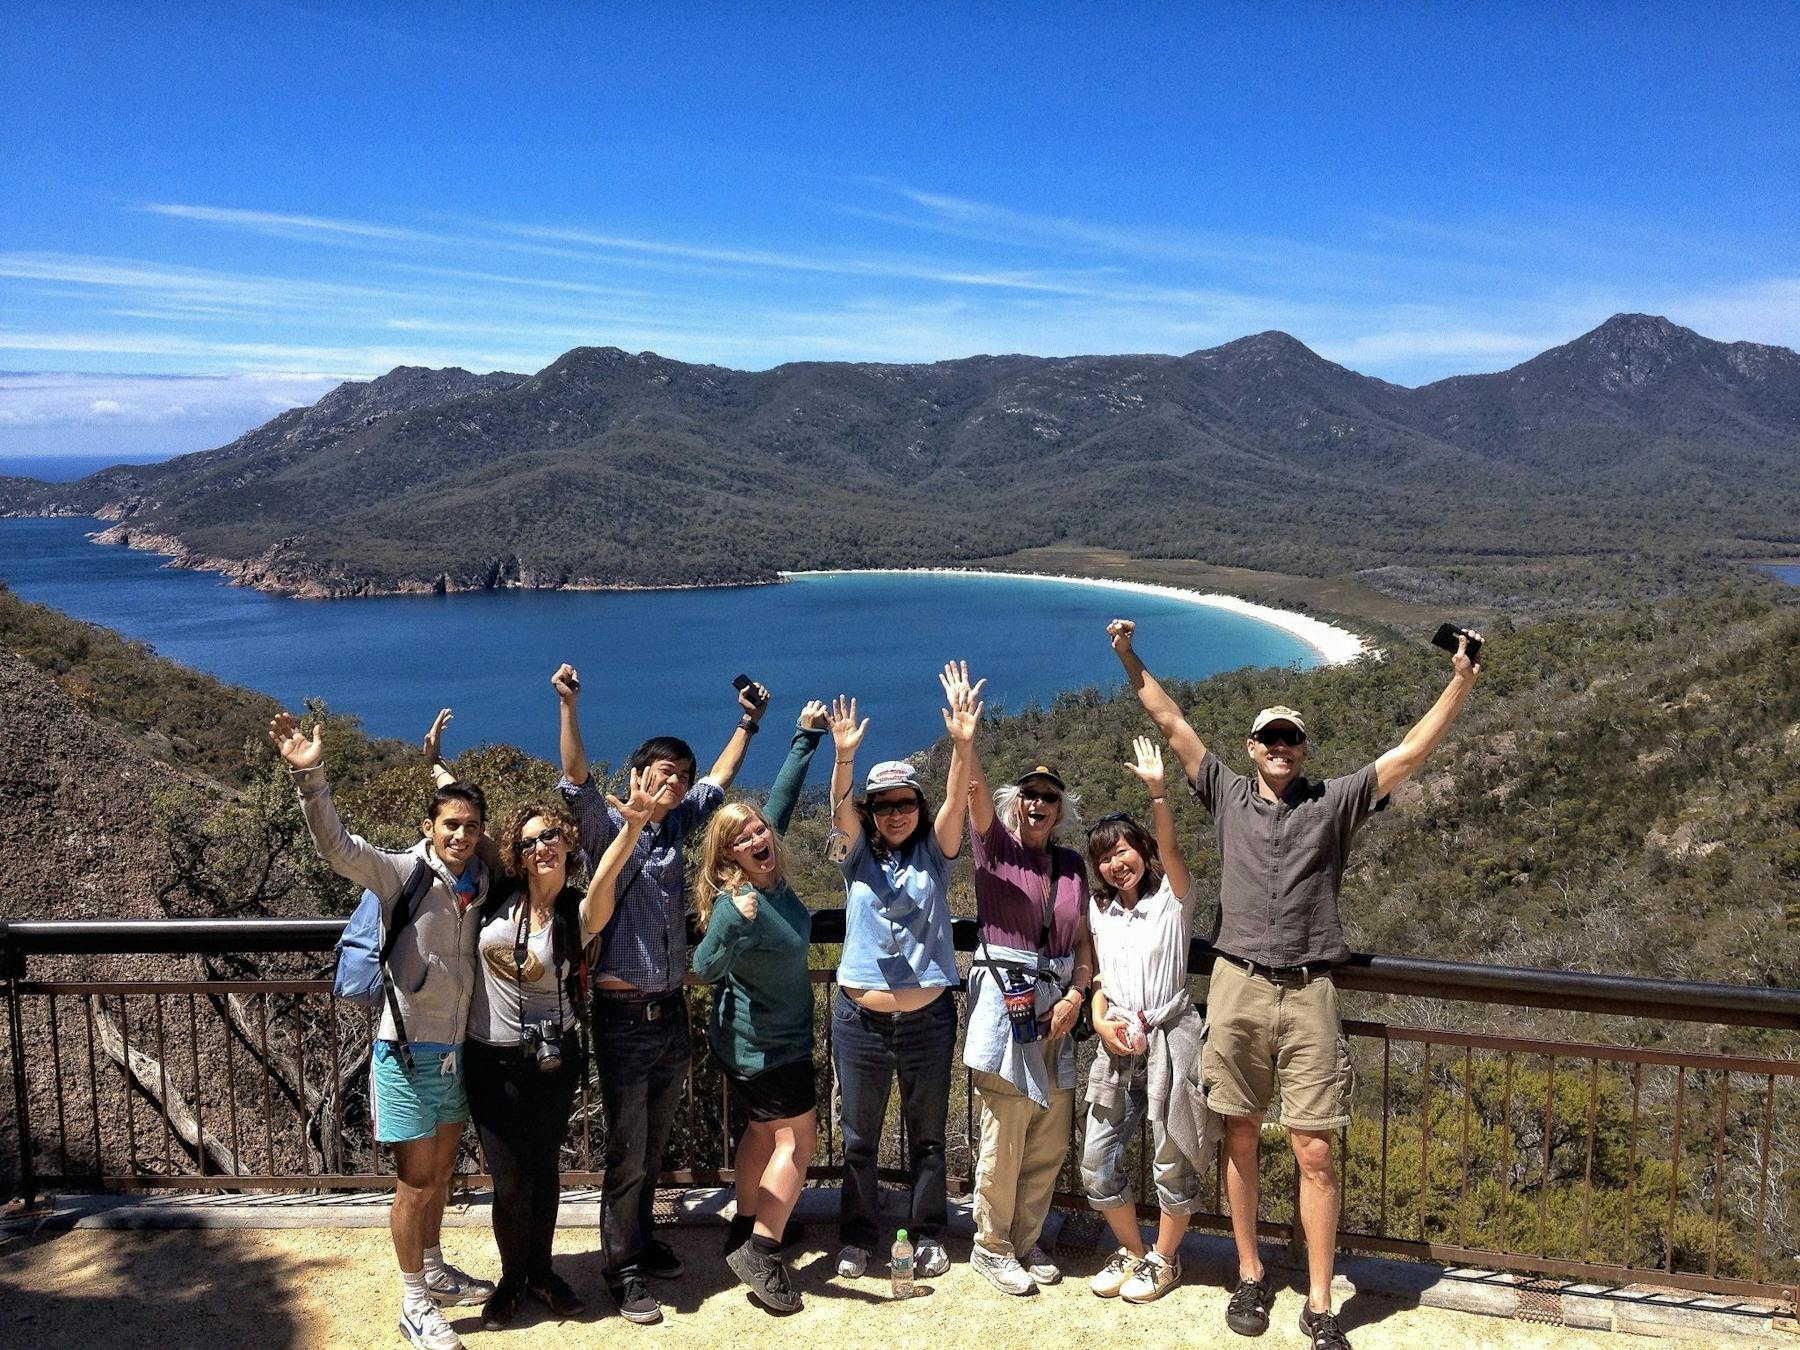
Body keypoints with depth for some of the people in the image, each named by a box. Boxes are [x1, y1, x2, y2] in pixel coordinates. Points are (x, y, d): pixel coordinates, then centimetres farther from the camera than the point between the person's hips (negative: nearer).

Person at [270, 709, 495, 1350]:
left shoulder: (482, 883, 1)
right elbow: (338, 846, -31)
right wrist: (310, 776, -44)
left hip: (458, 1052, 6)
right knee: (415, 1184, 5)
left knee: (440, 1174, 21)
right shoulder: (402, 872, -15)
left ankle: (433, 1271, 41)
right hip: (409, 1053, -6)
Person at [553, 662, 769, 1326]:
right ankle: (623, 1272, 15)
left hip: (672, 1012, 6)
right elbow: (576, 781, -23)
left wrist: (748, 723, 22)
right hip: (624, 1017, -6)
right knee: (627, 1153, 2)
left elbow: (718, 781, 21)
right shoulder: (608, 828, -7)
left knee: (655, 1147, 18)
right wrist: (570, 707, -34)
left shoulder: (676, 827, 8)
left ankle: (641, 1240, 35)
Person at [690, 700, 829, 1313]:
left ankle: (746, 1231, 32)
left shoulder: (769, 872, -8)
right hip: (768, 1046, -8)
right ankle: (760, 1252, 5)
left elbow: (782, 798, 2)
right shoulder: (734, 902, -29)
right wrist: (735, 924, -57)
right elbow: (705, 968, -40)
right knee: (798, 1140, 1)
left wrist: (807, 737, 4)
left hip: (752, 1041, 8)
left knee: (763, 1131, 19)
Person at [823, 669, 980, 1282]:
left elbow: (955, 802, -17)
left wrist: (962, 744, -35)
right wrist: (844, 755, -39)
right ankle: (858, 1238, 27)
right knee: (858, 1138, 11)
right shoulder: (858, 854, 0)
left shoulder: (934, 854, 0)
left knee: (928, 1136, 12)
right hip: (859, 1018, 0)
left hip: (927, 1017, 0)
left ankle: (928, 1236, 28)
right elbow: (839, 808, -19)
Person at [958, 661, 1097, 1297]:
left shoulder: (1072, 864, 12)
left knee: (1050, 1139, 9)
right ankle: (990, 1246, 15)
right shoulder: (995, 846, 0)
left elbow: (1083, 940, 12)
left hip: (1057, 1001, 5)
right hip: (1004, 995, -5)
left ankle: (1025, 1240, 26)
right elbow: (976, 788, -17)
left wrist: (1076, 994, -3)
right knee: (1004, 1135, -2)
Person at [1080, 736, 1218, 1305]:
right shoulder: (1099, 909, 11)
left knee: (1173, 1161, 6)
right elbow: (1098, 978, 14)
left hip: (1168, 1038, -5)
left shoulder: (1171, 897, -4)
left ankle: (1164, 1258, 28)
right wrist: (1101, 1022, -5)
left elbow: (1171, 850, -24)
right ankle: (1132, 1251, 27)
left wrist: (1157, 792, -37)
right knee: (1097, 1162, 4)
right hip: (1117, 1045, 5)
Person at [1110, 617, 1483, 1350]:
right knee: (1240, 1139, 10)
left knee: (1314, 1153, 0)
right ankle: (1250, 1277, 27)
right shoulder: (1229, 795, 9)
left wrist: (1460, 683, -5)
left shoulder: (1335, 801, 7)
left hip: (1309, 994, -1)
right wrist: (1129, 660, 7)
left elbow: (1411, 752, 2)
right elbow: (1173, 725, 9)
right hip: (1238, 987, 1)